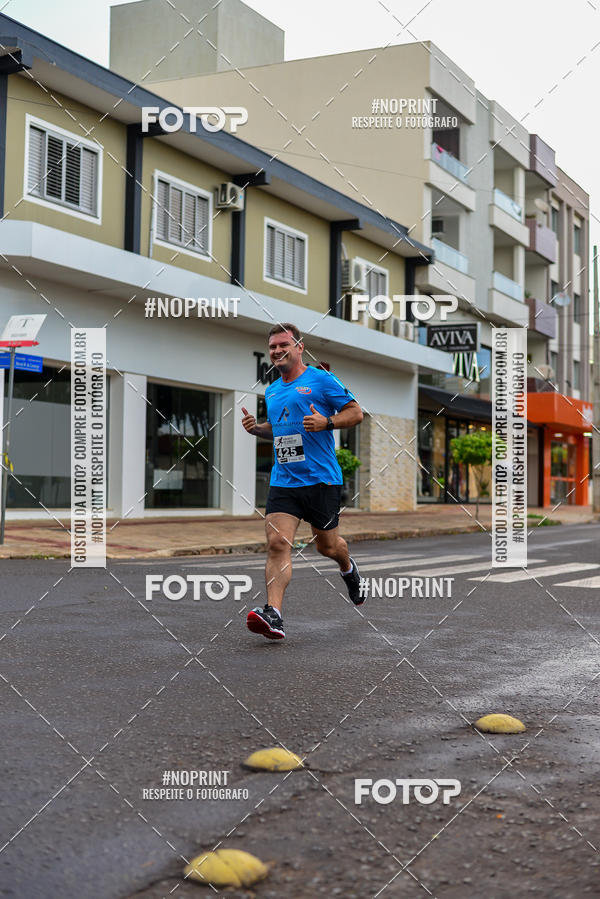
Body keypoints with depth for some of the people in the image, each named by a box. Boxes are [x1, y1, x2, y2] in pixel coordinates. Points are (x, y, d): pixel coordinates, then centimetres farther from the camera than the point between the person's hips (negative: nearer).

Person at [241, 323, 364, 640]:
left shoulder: (321, 380, -3)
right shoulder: (271, 391, 16)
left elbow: (356, 412, -3)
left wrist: (326, 422, -19)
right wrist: (256, 428, 8)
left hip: (321, 479, -4)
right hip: (283, 480, 4)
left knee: (327, 545, 11)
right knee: (277, 543, -14)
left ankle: (348, 569, 47)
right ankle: (273, 616, -22)